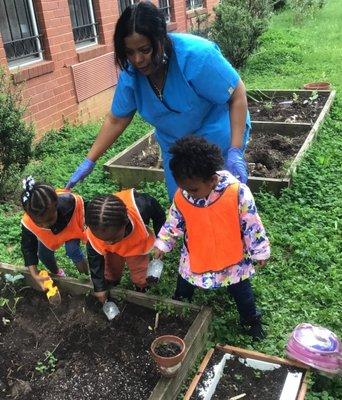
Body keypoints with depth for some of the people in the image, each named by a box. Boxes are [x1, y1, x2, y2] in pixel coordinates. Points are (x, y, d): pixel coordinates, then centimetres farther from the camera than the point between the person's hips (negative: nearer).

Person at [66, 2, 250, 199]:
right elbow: (116, 120, -1)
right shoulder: (131, 73, -13)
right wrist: (89, 162, -4)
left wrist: (235, 151, -27)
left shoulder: (196, 54, -28)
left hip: (219, 142, -4)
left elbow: (238, 95, -20)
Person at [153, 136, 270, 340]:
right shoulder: (182, 196, -19)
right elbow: (174, 222, 0)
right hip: (195, 258, 3)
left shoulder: (237, 192, -29)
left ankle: (251, 320, 46)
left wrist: (259, 252, -7)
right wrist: (162, 244, 2)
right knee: (183, 289, 23)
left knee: (241, 292, 19)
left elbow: (252, 225, -17)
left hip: (232, 259, -2)